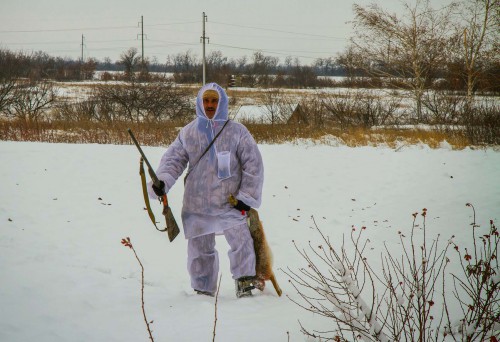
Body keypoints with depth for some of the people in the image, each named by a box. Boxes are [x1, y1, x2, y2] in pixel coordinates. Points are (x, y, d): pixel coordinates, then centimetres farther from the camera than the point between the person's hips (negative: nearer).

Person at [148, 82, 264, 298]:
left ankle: (244, 282, -6)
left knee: (240, 240, -18)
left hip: (230, 203, -2)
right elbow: (173, 159, 5)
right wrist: (162, 182, -14)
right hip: (197, 205, 2)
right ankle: (203, 289, 23)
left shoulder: (237, 132, 0)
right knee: (199, 248, 9)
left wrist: (248, 197, -3)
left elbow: (254, 164, 1)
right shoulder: (188, 133, 5)